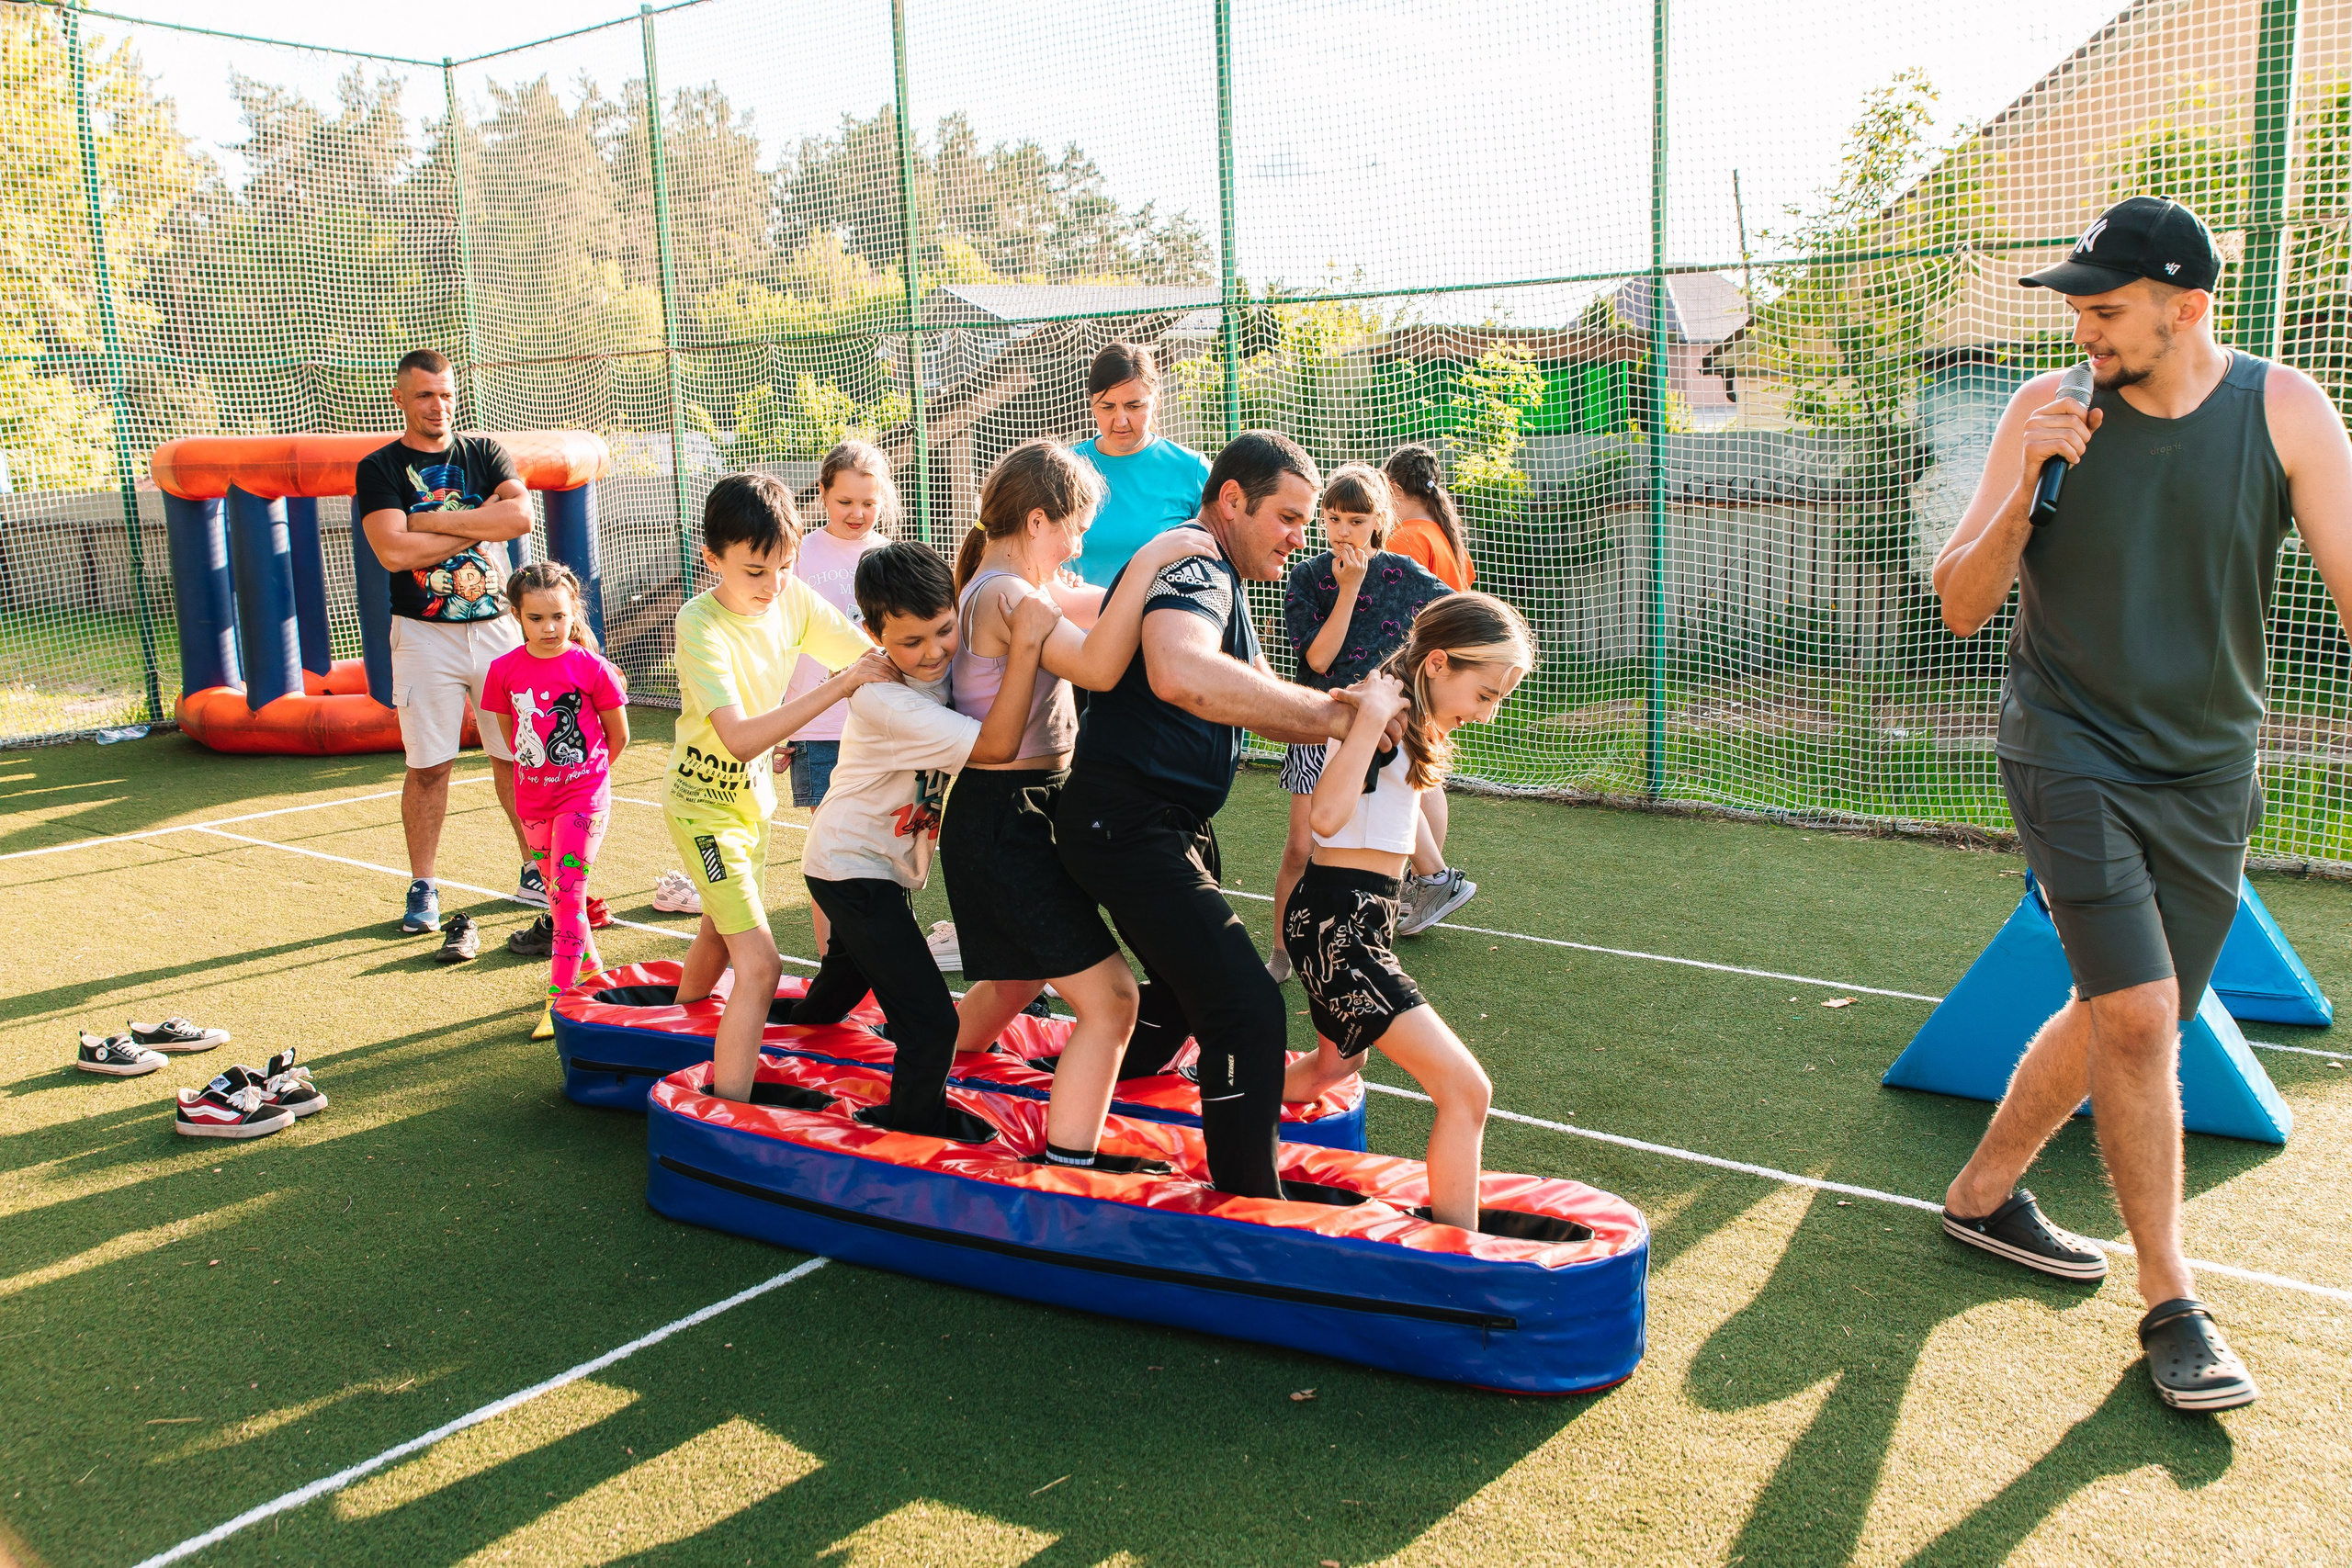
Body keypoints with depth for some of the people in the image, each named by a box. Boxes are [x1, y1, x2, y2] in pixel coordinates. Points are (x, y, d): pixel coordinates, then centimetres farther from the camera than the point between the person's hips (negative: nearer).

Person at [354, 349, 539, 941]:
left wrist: (433, 520, -13)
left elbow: (521, 516, -10)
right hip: (425, 634, -2)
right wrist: (480, 527, -10)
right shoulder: (379, 468, 1)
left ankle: (535, 872, 17)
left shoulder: (484, 452, 9)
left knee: (516, 755, 6)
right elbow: (393, 551, -15)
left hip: (497, 626, 2)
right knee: (428, 765, -1)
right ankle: (423, 887, 10)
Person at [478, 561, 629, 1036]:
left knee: (568, 893, -9)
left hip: (583, 793, -4)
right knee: (557, 890, 15)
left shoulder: (590, 667, -13)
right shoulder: (505, 669, -4)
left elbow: (618, 735, -2)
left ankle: (557, 1001, -6)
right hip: (533, 796, 5)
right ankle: (591, 968, 35)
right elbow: (507, 729, 13)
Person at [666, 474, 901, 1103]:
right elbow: (739, 740, -41)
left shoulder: (792, 598, -12)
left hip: (755, 795, 7)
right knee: (760, 962, -18)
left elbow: (876, 660, -5)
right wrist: (838, 684, -45)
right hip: (705, 801, -7)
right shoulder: (701, 624, -29)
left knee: (721, 930, 29)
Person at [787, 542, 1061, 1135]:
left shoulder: (942, 663, -12)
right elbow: (995, 745, -42)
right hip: (852, 869, -9)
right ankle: (916, 1121, 10)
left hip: (890, 863, 9)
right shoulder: (883, 700, -35)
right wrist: (1026, 642, -46)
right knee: (930, 1019, -15)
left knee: (853, 967, 36)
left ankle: (808, 1019, 66)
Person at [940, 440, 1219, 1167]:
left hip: (1012, 817, 11)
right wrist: (1147, 560, -32)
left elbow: (1093, 604, 25)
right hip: (1004, 822, -11)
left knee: (1019, 977, 29)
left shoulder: (1002, 585, 10)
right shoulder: (1005, 596, -21)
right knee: (1109, 997, -11)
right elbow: (1098, 665, -36)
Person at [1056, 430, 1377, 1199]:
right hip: (1127, 822, -11)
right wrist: (1326, 711, -36)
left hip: (1172, 823, 11)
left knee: (1186, 988, 27)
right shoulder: (1191, 564, -18)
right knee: (1248, 1008, -16)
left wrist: (1356, 717, -7)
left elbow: (1263, 703, 13)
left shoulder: (1221, 580, 18)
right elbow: (1180, 673, -42)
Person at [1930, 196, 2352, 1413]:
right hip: (2070, 753, -2)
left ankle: (1983, 1193, 34)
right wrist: (2022, 484, -22)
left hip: (2206, 775, 3)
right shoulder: (2049, 413, -6)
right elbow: (1961, 608, -7)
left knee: (2119, 1015, 12)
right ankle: (2170, 1303, 2)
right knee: (2139, 1012, -13)